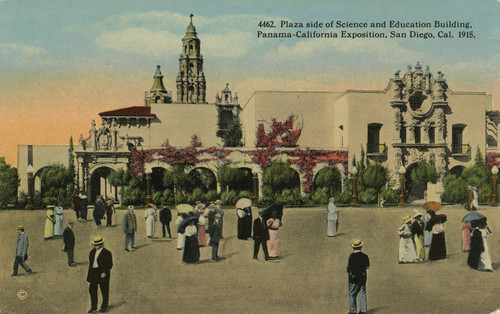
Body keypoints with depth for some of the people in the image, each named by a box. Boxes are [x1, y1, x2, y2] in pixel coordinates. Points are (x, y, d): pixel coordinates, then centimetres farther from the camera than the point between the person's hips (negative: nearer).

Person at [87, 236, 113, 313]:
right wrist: (89, 273, 14)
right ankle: (93, 307, 18)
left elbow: (110, 265, -9)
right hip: (93, 273, 6)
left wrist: (105, 272, -20)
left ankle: (104, 306, 20)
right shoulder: (92, 251, 9)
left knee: (104, 291, 5)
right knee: (92, 290, 7)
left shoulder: (107, 253, -10)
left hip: (102, 274, -6)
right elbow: (90, 262, 17)